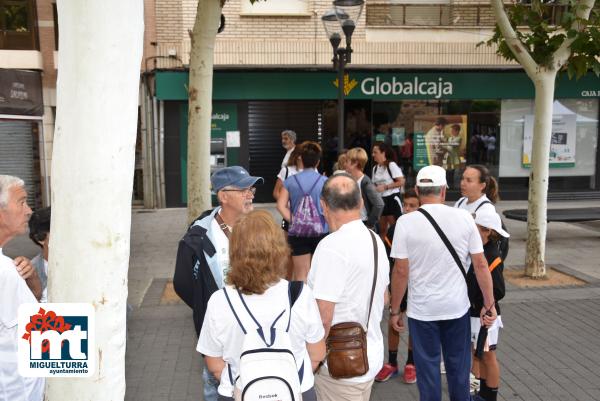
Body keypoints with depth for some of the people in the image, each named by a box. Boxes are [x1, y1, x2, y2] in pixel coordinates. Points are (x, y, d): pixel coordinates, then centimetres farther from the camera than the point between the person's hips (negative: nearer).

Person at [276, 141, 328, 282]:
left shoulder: (291, 181, 0)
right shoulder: (325, 181, -5)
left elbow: (281, 205, -6)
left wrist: (293, 221, -4)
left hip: (298, 233, 1)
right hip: (321, 232, -1)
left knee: (301, 275, 10)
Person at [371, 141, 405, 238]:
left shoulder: (391, 165, -12)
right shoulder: (375, 168, 9)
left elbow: (401, 182, -16)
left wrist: (385, 187, -18)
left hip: (392, 199, -7)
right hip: (380, 200, 7)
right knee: (382, 229, 13)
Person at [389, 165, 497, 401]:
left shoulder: (406, 222, -12)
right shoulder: (464, 218, -6)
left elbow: (401, 271, -12)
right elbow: (481, 265, -3)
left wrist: (394, 310, -2)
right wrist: (489, 304, 6)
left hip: (422, 311, -2)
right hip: (457, 308, 2)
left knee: (428, 369, 12)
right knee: (459, 367, 19)